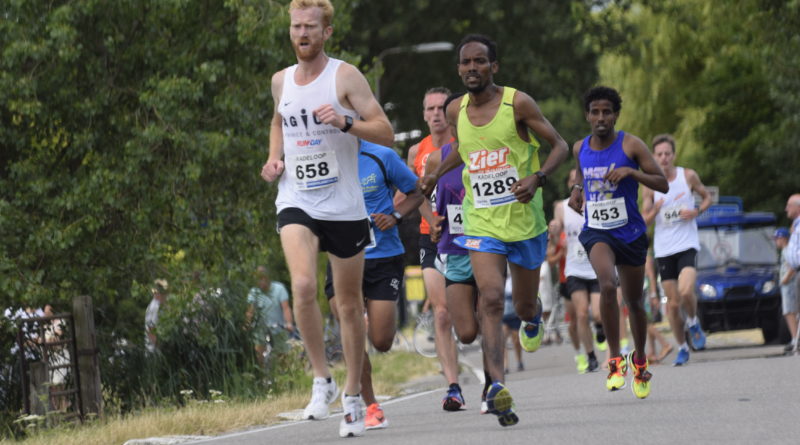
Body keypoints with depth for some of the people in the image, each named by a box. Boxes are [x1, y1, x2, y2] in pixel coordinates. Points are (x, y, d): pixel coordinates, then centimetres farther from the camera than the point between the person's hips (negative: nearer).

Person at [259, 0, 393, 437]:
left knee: (349, 304, 8)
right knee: (303, 286, -24)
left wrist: (344, 122, -24)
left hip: (344, 207, -2)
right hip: (296, 202, 2)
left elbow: (386, 133, -8)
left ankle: (353, 396, 22)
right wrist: (275, 158, 11)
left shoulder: (345, 76, -6)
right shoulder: (281, 81, 8)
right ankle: (321, 380, -10)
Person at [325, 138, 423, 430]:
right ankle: (370, 407, -1)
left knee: (381, 342, -3)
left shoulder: (382, 157, -5)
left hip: (384, 256, -1)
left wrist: (395, 216, -11)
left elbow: (416, 193, 7)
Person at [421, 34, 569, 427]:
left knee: (524, 305, 14)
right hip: (481, 224, 1)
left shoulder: (518, 103, -9)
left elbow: (559, 145, -4)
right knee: (491, 299, -20)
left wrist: (538, 177, -21)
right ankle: (497, 387, -29)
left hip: (525, 221, -1)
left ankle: (532, 318, 55)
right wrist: (436, 174, 18)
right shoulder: (456, 111, 4)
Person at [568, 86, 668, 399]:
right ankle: (615, 359, -19)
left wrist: (631, 172, -23)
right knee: (607, 285, -28)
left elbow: (663, 184, -9)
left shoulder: (631, 145, -7)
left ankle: (639, 360, 38)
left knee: (634, 302, 12)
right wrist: (576, 191, 6)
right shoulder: (580, 149, 4)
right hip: (596, 231, 1)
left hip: (630, 232, -1)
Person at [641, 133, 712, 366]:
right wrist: (655, 210, -20)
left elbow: (707, 197, 13)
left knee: (686, 290, -24)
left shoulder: (688, 176, -1)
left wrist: (696, 211, -7)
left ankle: (693, 323, 6)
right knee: (673, 303, 4)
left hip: (687, 244, -2)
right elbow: (644, 220, 2)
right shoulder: (649, 185, -1)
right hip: (664, 249, 2)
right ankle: (682, 348, 19)